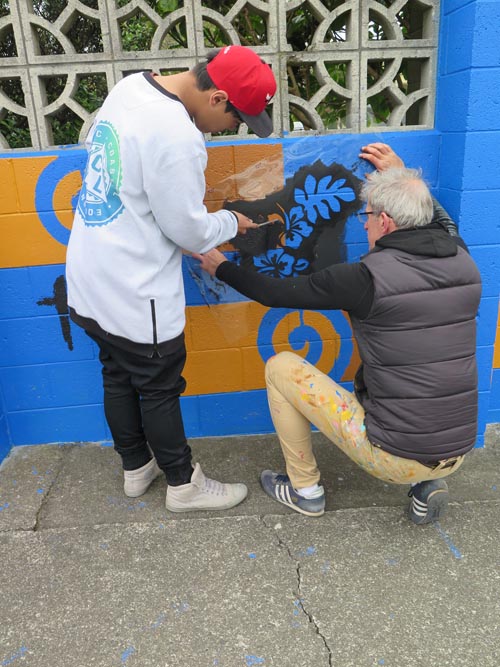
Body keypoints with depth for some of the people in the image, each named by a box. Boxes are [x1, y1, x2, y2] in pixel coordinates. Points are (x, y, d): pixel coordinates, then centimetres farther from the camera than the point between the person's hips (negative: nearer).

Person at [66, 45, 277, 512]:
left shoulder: (129, 86, 3)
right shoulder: (177, 137, -26)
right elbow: (191, 233, -19)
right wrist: (232, 222, 3)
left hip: (87, 280, 9)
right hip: (134, 296, -9)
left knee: (118, 376, 21)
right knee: (160, 389, 9)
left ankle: (135, 468, 42)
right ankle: (183, 485, 31)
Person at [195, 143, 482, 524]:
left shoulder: (367, 278, -19)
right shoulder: (465, 264, -1)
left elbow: (276, 293, -7)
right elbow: (440, 219, 25)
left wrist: (221, 268, 9)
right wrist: (401, 173, 28)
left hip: (394, 457, -6)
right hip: (458, 452, 7)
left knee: (280, 367, 5)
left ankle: (306, 490, 22)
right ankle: (427, 484, 21)